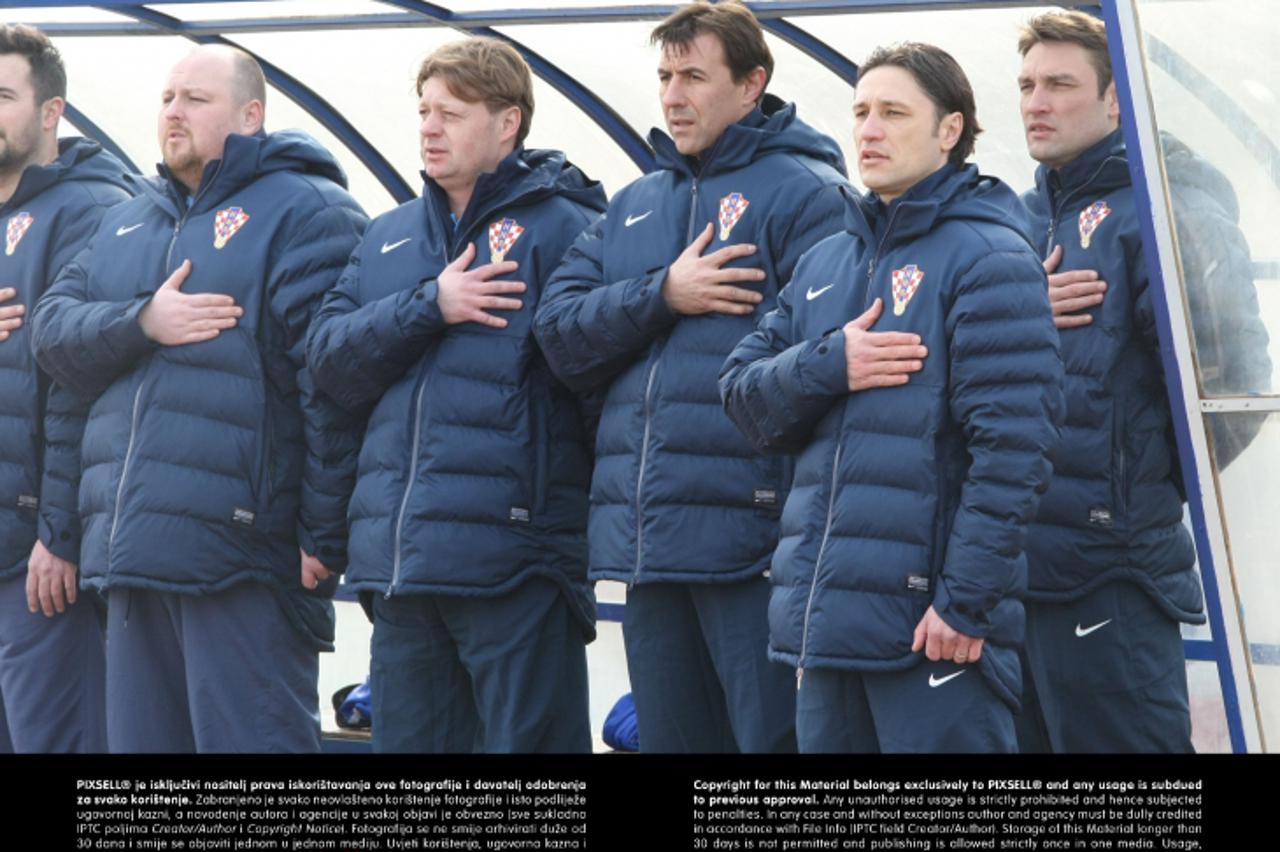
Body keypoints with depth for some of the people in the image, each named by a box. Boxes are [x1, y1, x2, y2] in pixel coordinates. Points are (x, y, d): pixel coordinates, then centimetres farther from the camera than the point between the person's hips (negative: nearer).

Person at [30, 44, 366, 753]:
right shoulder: (126, 223, 22)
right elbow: (52, 328, 10)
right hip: (133, 558, 8)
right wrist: (142, 323, -10)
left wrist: (325, 535, -16)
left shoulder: (304, 212, -3)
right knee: (139, 739, 12)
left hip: (241, 557, -7)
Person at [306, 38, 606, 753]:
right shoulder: (389, 238, 18)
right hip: (399, 561, 7)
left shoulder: (563, 228, -2)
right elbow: (331, 359, 7)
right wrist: (428, 306, -8)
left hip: (513, 557, -6)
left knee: (528, 737, -3)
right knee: (406, 739, 12)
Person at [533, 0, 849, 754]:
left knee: (773, 736, -6)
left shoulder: (804, 193, -4)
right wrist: (663, 296, -8)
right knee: (671, 737, 14)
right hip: (645, 544, 7)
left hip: (750, 541, -7)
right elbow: (561, 334, 9)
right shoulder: (637, 205, 19)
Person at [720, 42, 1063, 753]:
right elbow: (743, 394, 11)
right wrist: (828, 365, -10)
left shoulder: (987, 259, -6)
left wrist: (967, 601, -18)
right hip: (823, 615, 7)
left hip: (930, 625, -7)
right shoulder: (824, 263, 17)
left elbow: (1012, 446, -14)